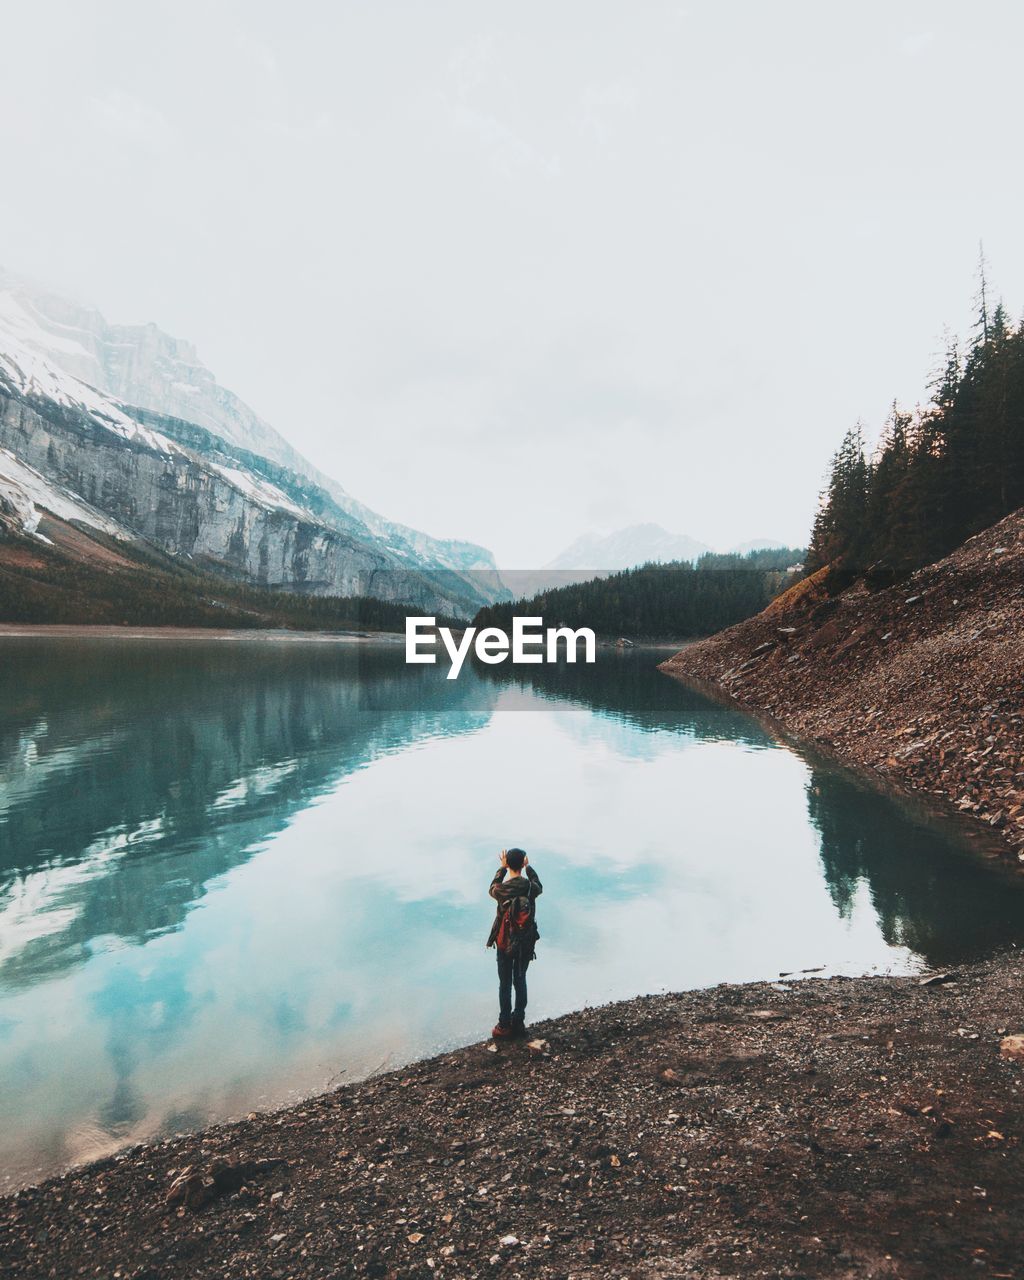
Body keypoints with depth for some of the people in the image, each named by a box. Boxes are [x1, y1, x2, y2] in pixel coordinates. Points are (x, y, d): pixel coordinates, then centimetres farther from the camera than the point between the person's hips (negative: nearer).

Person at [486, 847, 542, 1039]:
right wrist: (528, 867, 21)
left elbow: (492, 889, 6)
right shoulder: (531, 888, -15)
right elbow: (539, 886, 11)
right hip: (526, 943, 2)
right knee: (520, 981, 17)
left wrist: (502, 868, 11)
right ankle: (518, 1023, 26)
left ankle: (504, 1026, 18)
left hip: (505, 944, -2)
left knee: (505, 984, 11)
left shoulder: (502, 890, -20)